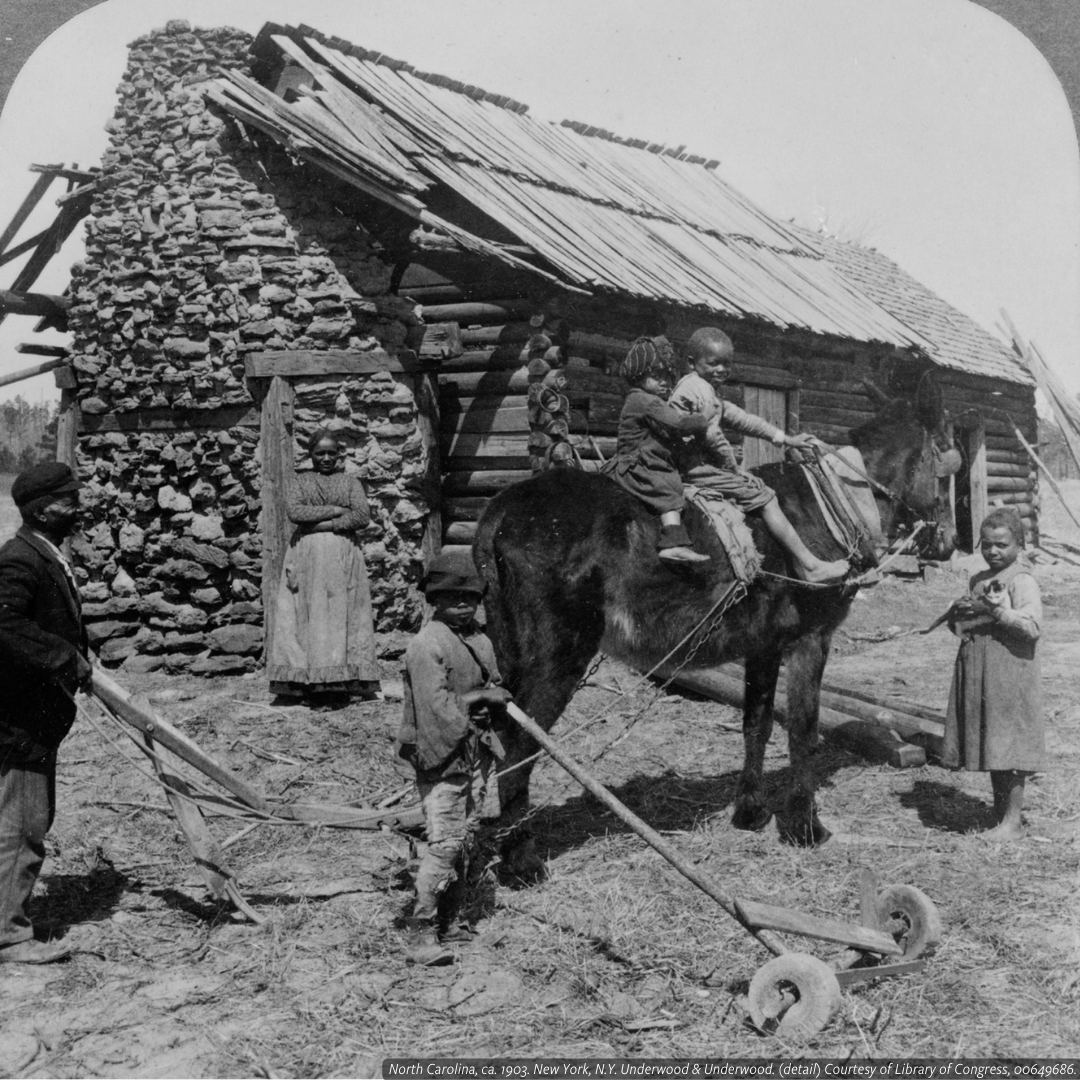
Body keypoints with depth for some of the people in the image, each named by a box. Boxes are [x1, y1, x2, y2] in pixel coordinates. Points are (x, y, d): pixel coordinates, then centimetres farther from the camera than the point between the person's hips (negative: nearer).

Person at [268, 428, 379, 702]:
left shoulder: (350, 481, 13)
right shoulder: (299, 481, 14)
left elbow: (362, 516, -1)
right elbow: (294, 511, -4)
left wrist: (322, 524, -9)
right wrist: (336, 510, -7)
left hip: (343, 557, 0)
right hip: (306, 557, 0)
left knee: (341, 613, -6)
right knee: (308, 615, -7)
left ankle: (343, 678, -9)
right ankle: (306, 679, -10)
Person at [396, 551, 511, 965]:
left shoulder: (481, 642, 13)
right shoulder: (427, 645, -14)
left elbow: (498, 692, 19)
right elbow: (435, 706, -21)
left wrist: (491, 698, -2)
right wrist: (476, 699, -13)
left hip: (475, 755, 9)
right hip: (442, 758, -9)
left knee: (466, 842, 14)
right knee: (445, 843, -13)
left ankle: (448, 922, 25)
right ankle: (419, 936, -9)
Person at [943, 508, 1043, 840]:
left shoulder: (1022, 582, -9)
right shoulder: (978, 580, 14)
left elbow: (1032, 626, -21)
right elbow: (958, 625, 21)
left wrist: (995, 610, -25)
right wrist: (957, 614, 0)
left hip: (1010, 677, -8)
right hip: (978, 676, 8)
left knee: (1009, 751, -3)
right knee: (991, 750, 13)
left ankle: (1012, 821, 4)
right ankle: (999, 813, 23)